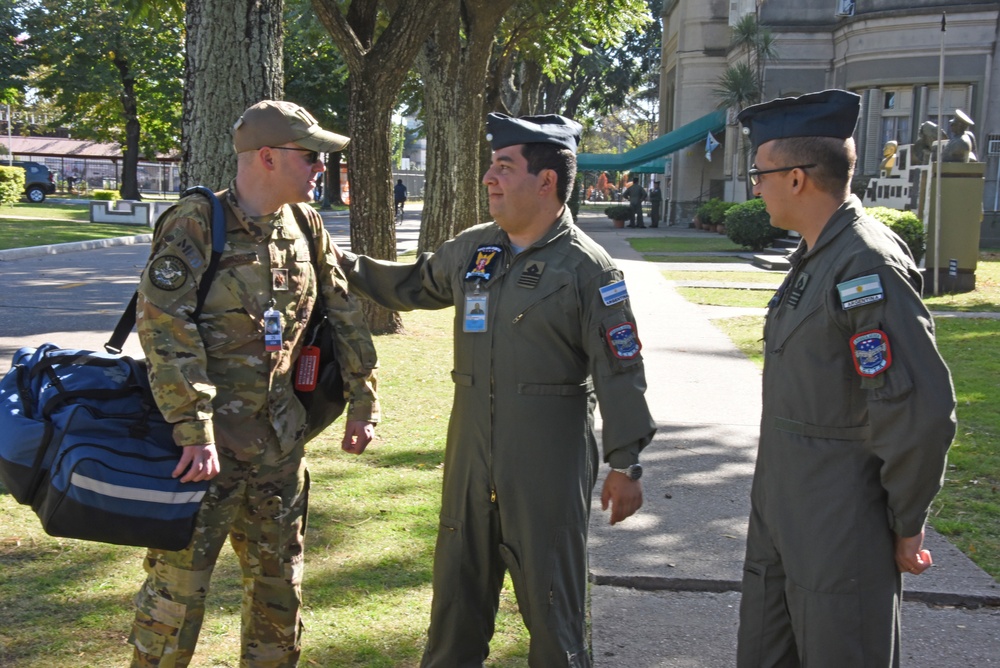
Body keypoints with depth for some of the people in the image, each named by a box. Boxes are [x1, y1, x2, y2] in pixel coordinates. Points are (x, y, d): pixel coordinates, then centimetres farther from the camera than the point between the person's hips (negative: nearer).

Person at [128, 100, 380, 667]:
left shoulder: (305, 225, 6)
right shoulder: (195, 224, -13)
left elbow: (345, 315, 14)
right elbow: (166, 331, -20)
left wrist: (364, 402, 13)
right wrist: (194, 433, -25)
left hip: (279, 444, 6)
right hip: (205, 442, -6)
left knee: (280, 586, 16)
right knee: (178, 586, 0)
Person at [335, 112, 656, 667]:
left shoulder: (587, 268, -11)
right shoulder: (472, 249, 8)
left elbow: (619, 370, -11)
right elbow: (412, 285, 26)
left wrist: (625, 464, -11)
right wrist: (345, 265, 20)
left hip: (550, 458, -6)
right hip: (471, 451, 6)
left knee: (550, 595, 4)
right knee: (458, 582, 17)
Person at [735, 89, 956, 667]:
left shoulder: (868, 266, -22)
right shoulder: (815, 257, 8)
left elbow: (922, 412, -25)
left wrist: (907, 525, -14)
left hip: (842, 534, -9)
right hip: (784, 520, 9)